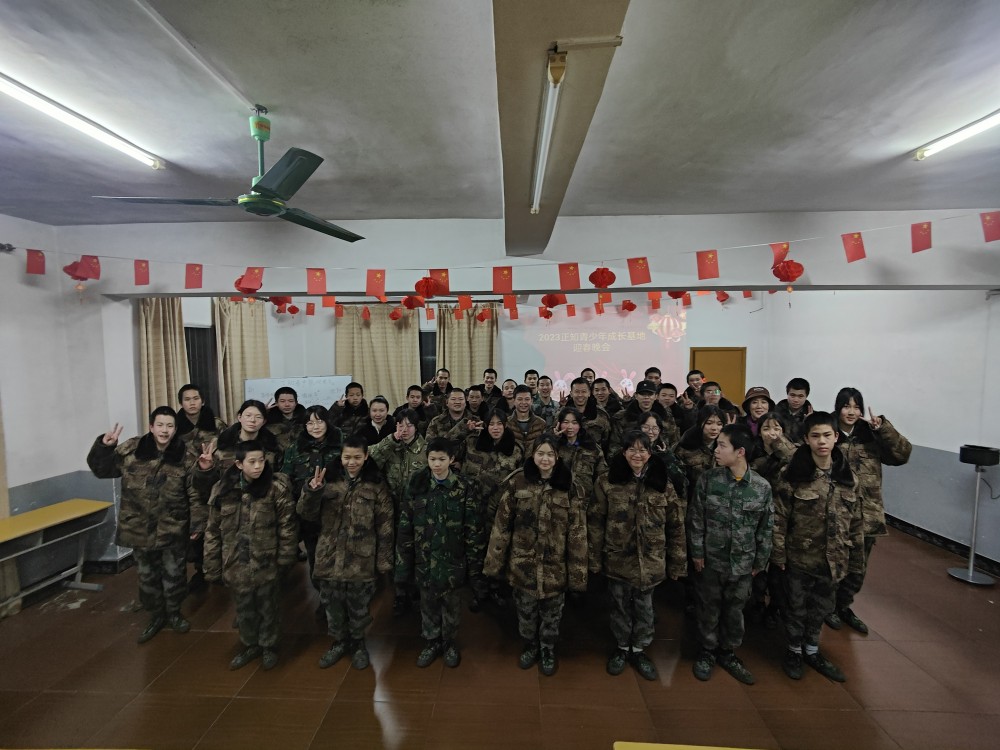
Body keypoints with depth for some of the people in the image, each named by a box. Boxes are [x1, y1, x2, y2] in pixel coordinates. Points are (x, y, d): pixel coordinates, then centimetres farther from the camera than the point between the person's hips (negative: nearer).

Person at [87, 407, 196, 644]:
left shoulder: (184, 457, -10)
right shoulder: (131, 450, -5)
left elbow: (195, 494, -7)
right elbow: (101, 468, 4)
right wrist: (104, 446, -14)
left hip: (173, 530, -2)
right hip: (139, 528, 2)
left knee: (174, 574, 13)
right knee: (147, 576, 18)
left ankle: (174, 613, 37)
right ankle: (156, 616, 39)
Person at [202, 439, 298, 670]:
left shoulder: (276, 487, -15)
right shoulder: (222, 489, -5)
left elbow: (287, 526, -11)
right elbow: (213, 531, 2)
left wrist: (285, 560, -11)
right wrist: (212, 566, 3)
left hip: (266, 562, -3)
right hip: (236, 563, 3)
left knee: (267, 607, 16)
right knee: (244, 609, 21)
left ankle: (268, 647, 41)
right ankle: (249, 646, 46)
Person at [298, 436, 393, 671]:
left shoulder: (376, 485, -8)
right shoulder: (329, 480, -1)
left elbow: (384, 527, -6)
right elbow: (307, 514, -4)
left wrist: (383, 561, -7)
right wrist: (312, 491, -24)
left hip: (362, 561, -2)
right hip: (330, 558, 2)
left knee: (359, 608, 15)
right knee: (333, 607, 19)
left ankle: (358, 643, 41)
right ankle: (339, 641, 44)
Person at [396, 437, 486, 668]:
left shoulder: (466, 487, -12)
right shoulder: (416, 485, -6)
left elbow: (473, 526, -8)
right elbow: (405, 524, -1)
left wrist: (474, 560, -8)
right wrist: (403, 558, 0)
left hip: (453, 557, -1)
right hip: (424, 557, 2)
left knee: (451, 604, 16)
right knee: (428, 603, 18)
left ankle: (449, 643, 40)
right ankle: (431, 642, 41)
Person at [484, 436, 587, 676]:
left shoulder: (568, 486, -9)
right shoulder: (517, 482, -10)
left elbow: (577, 531, -6)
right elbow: (502, 523, -5)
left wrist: (577, 570, -7)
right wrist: (495, 560, -4)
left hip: (555, 565, 0)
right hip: (523, 562, 0)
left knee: (551, 613, 18)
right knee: (525, 610, 19)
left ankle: (548, 651, 46)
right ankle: (530, 646, 47)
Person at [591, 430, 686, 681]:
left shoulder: (662, 482, -6)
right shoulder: (608, 481, -11)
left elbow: (676, 525, 0)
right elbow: (596, 522, -8)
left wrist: (677, 562, 1)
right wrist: (595, 558, -7)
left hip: (650, 560, 1)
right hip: (617, 558, -1)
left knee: (644, 607, 18)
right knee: (620, 606, 17)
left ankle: (638, 650, 42)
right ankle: (621, 648, 41)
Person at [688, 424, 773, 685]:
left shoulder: (762, 487, -10)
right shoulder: (708, 479, -12)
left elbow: (766, 528, 0)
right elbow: (695, 519, -6)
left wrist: (759, 562, 3)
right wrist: (696, 553, -6)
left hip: (743, 563, 1)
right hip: (710, 560, -1)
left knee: (735, 611, 18)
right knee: (708, 609, 15)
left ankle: (728, 653, 40)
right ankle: (707, 651, 37)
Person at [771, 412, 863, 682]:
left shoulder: (848, 476, -2)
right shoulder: (792, 474, -15)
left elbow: (855, 520, 6)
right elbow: (779, 517, -12)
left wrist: (856, 557, 7)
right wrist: (778, 554, -12)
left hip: (832, 558, 4)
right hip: (799, 556, -3)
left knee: (822, 607, 21)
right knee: (796, 607, 14)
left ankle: (812, 651, 43)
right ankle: (794, 650, 36)